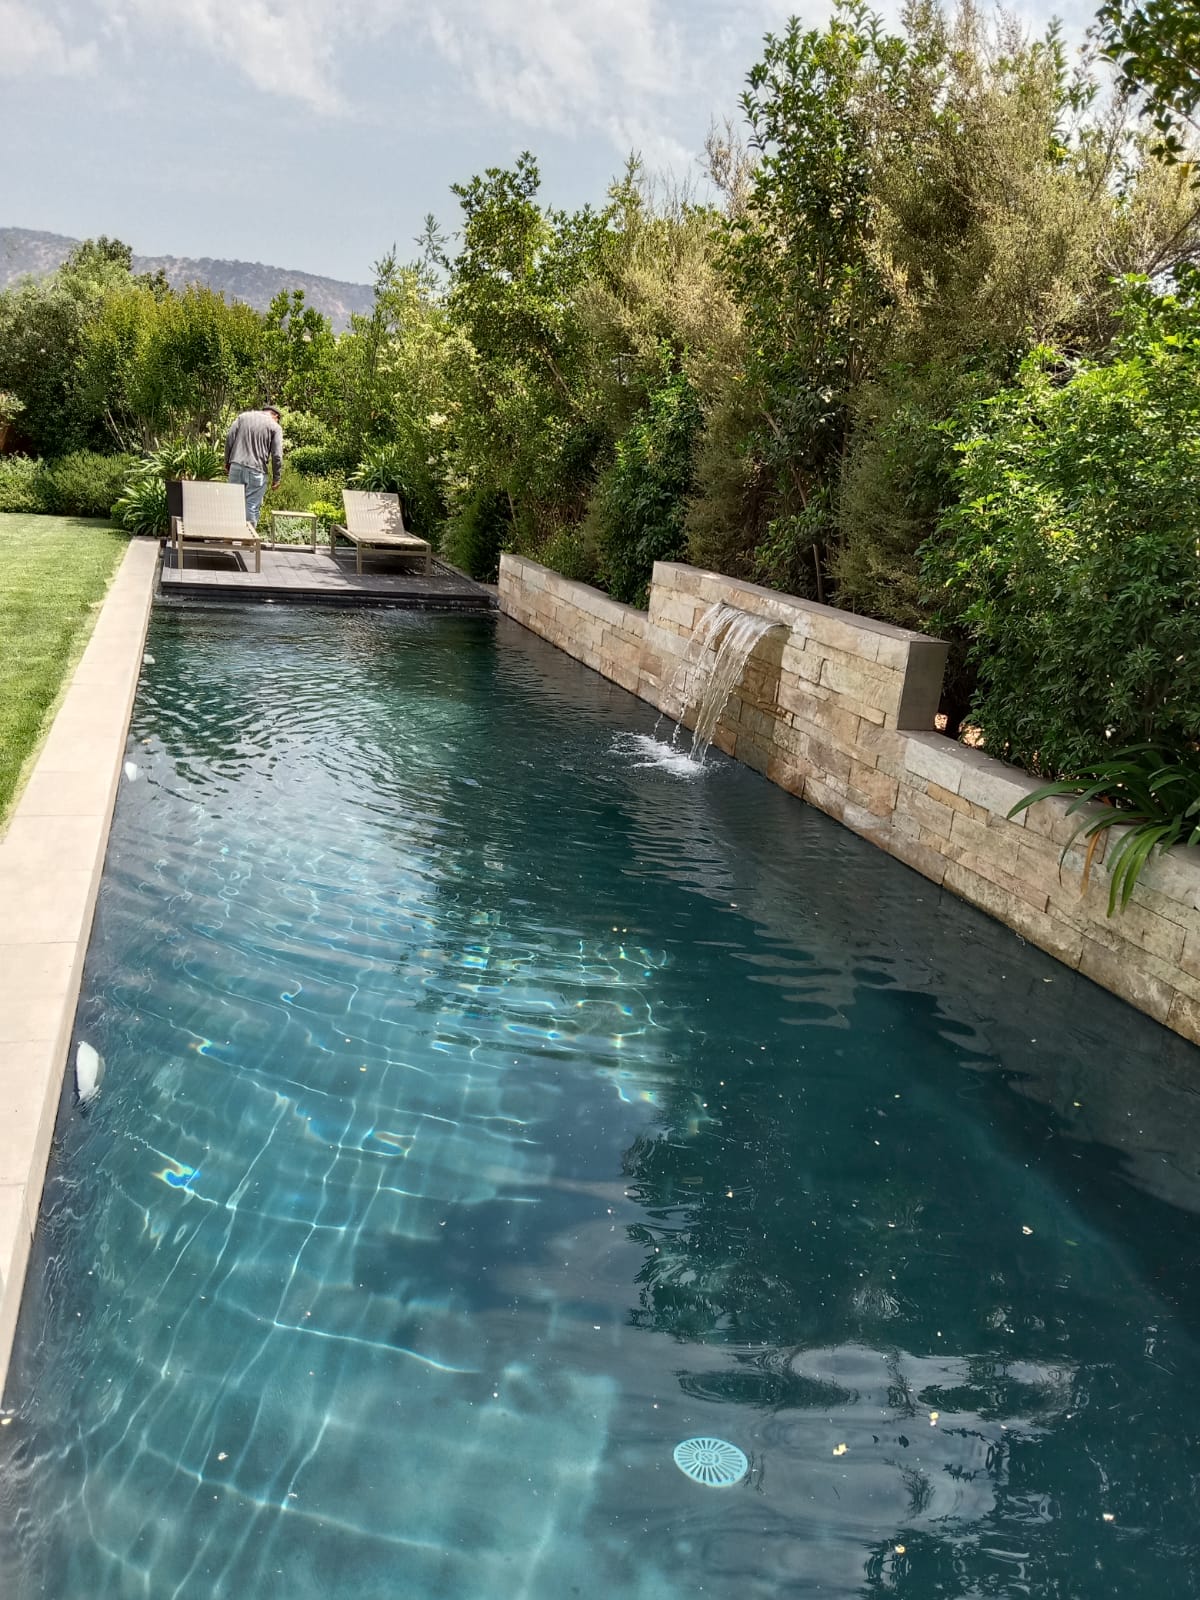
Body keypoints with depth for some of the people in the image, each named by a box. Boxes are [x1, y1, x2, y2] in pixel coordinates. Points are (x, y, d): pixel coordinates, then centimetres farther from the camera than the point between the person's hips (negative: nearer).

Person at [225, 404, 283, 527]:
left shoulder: (243, 416, 13)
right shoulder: (275, 427, 2)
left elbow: (229, 438, 7)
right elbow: (277, 455, -4)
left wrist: (227, 462, 14)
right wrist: (276, 478, 4)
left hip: (236, 467, 4)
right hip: (256, 471, -4)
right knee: (252, 507, 1)